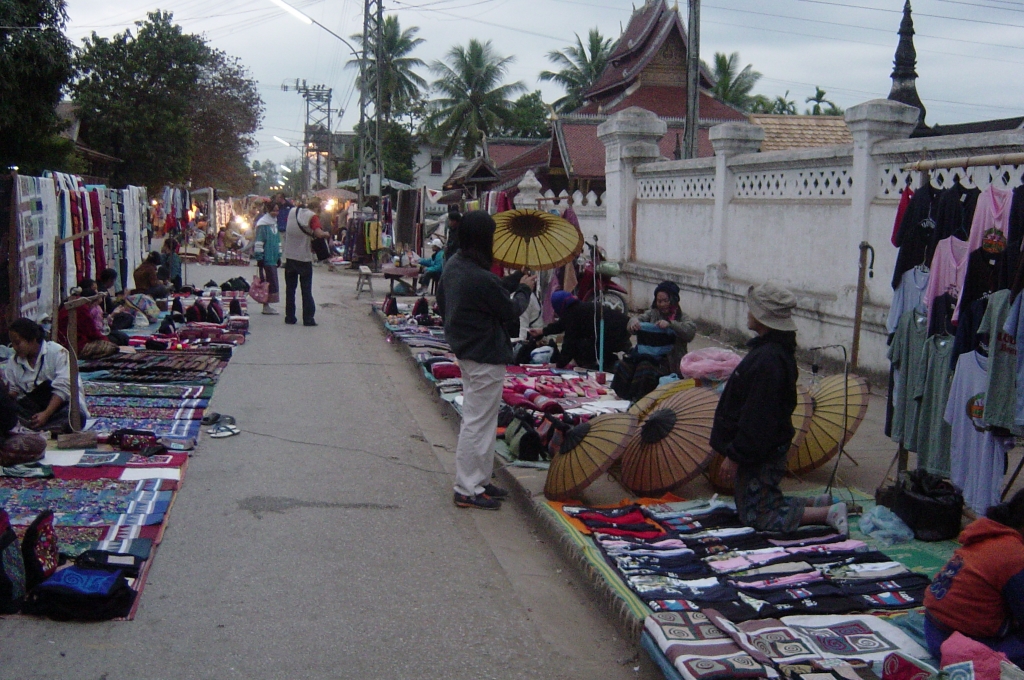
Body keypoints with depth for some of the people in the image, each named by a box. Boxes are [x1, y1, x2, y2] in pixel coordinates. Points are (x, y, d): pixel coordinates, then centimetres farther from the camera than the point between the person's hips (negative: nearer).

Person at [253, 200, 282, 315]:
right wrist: (259, 257, -16)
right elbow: (258, 241, -14)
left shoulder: (274, 223, 16)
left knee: (272, 282, 10)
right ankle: (266, 306, -2)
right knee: (267, 281, -6)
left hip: (273, 258, 8)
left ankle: (267, 305, 16)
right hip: (266, 258, -8)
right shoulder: (263, 224, -10)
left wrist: (279, 256, 23)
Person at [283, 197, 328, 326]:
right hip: (304, 257, -4)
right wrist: (326, 233, -5)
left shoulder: (292, 212, 6)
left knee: (290, 288, 12)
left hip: (290, 256, 4)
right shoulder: (312, 217, -11)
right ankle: (308, 319, 1)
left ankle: (290, 317, 13)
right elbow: (319, 233, -26)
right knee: (306, 290, 3)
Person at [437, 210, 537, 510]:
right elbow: (510, 311, -12)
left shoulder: (452, 267, 2)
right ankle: (467, 490, 8)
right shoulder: (482, 279, -26)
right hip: (486, 358, -10)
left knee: (477, 419, 19)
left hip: (466, 349, 10)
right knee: (478, 423, -1)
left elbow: (442, 301, 15)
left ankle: (479, 481, 29)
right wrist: (524, 289, 6)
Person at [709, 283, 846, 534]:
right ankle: (820, 504, 20)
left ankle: (827, 513, -2)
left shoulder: (767, 358, -26)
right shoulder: (774, 349, 7)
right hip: (771, 446, 10)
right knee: (767, 504, 23)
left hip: (761, 452, -10)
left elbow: (756, 416, -26)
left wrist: (734, 453, -18)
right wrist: (734, 449, 17)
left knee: (755, 516, 0)